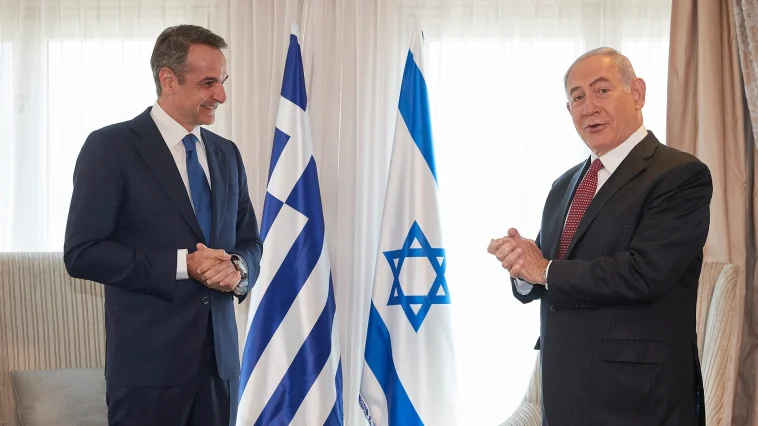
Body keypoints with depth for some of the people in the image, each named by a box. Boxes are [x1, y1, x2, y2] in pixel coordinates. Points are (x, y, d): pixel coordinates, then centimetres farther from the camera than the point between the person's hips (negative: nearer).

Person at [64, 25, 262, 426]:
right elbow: (82, 253, -12)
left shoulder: (226, 153, 11)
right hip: (149, 360, -5)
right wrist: (182, 264, -18)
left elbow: (249, 241, 15)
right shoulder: (110, 147, -7)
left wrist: (238, 269, -8)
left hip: (220, 357, 5)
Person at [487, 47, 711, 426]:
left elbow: (645, 274, -23)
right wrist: (521, 264, -10)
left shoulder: (681, 175, -11)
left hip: (637, 394, -6)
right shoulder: (565, 185, 13)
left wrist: (547, 271, -11)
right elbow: (536, 277, 13)